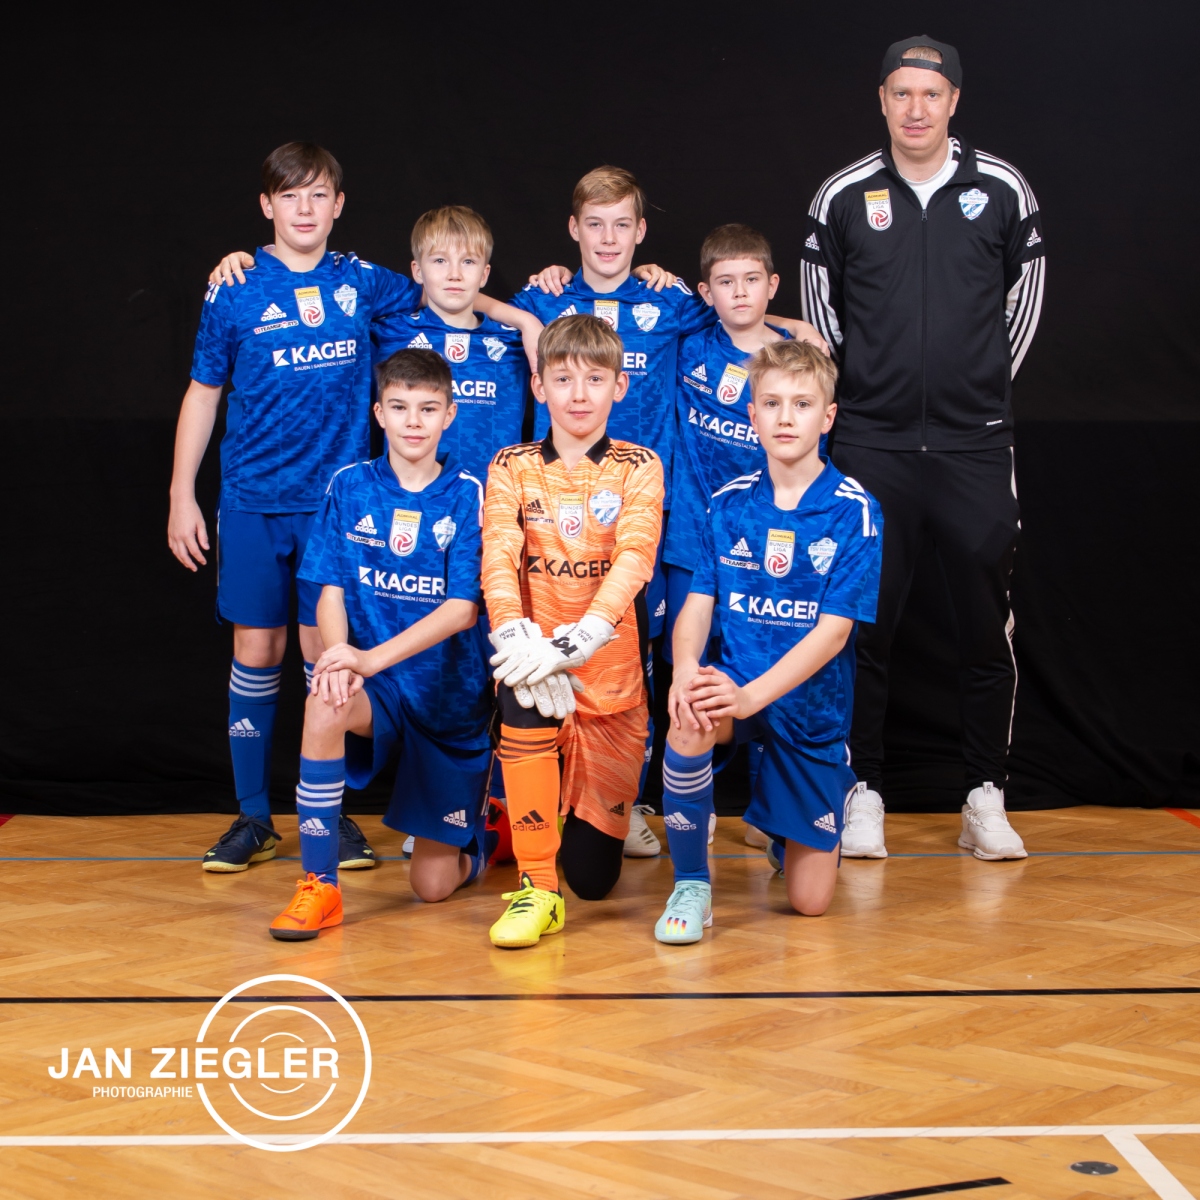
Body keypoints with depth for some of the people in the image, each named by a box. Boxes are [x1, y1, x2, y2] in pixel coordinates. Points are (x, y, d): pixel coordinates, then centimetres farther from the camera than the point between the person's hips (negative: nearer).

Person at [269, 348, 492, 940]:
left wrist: (373, 658, -28)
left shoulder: (467, 495, -8)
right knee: (325, 705, -38)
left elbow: (462, 609, -15)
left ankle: (482, 824, 39)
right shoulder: (349, 487, -1)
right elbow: (331, 591, -3)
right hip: (377, 686, 1)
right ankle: (318, 886, -25)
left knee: (432, 883, 1)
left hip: (452, 692, -1)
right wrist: (338, 656, -25)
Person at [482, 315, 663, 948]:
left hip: (610, 671, 0)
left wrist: (575, 641, -30)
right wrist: (516, 637, -30)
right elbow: (498, 557, -10)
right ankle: (536, 886, -23)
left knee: (594, 876, 2)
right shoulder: (512, 467, 3)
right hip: (537, 656, 0)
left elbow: (634, 558, -14)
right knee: (525, 696, -39)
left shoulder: (638, 467, 1)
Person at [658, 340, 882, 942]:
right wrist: (685, 671, -26)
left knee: (810, 902, 1)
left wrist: (753, 694, -29)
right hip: (735, 683, 1)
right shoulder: (729, 503, 1)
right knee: (690, 720, -38)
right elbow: (698, 603, -3)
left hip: (811, 705, -1)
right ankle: (690, 883, -16)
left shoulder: (854, 511, -9)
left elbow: (834, 628, -16)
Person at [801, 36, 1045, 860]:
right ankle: (865, 792, 12)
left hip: (977, 446, 0)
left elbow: (1025, 297, 13)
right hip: (873, 447, 0)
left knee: (988, 623, 2)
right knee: (867, 622, 1)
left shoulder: (1003, 191, 2)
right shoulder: (844, 197, 2)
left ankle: (987, 798, 13)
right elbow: (819, 305, 13)